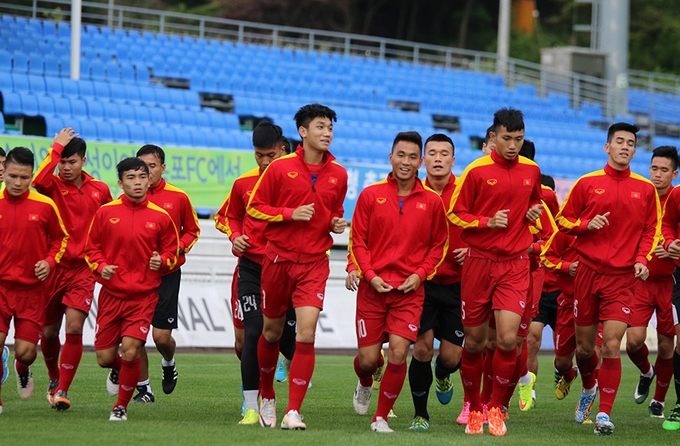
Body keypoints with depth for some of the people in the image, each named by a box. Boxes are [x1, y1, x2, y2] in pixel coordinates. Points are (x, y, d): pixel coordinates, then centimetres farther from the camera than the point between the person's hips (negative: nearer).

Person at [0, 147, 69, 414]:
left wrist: (50, 261, -5)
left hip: (32, 289, 0)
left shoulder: (44, 206, -3)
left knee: (26, 350, -2)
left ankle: (22, 370, 37)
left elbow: (61, 238, 11)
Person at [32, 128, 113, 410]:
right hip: (53, 267, 0)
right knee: (50, 331, 9)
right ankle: (53, 378, 37)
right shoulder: (53, 185, -2)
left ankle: (62, 390, -8)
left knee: (74, 328, -15)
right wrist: (57, 148, -21)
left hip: (83, 268, 0)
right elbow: (39, 181, -28)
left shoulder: (100, 191, 5)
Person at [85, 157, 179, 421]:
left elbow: (172, 253, 10)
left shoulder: (160, 217, 1)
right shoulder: (106, 213, 2)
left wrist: (162, 261, -11)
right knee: (104, 357, 2)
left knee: (130, 351, -15)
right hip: (111, 294, 1)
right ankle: (119, 370, 41)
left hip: (144, 295, -1)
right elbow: (91, 248, 9)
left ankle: (121, 406, 7)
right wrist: (101, 266, -10)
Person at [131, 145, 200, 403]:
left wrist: (178, 248, -7)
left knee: (162, 336, -6)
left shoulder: (178, 197, 0)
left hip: (167, 275, -1)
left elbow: (192, 231, 11)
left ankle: (168, 363, 30)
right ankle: (143, 389, 13)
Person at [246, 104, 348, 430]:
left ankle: (293, 412, -12)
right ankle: (267, 397, 35)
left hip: (314, 262, 1)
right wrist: (290, 214, -14)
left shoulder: (338, 175, 5)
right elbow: (254, 207, -1)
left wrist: (337, 223, -1)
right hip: (278, 258, -1)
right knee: (272, 332, 11)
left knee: (306, 333, -14)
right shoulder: (280, 168, -4)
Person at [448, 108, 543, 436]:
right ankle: (473, 408, 23)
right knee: (474, 341, 5)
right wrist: (487, 222, -15)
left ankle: (496, 407, 5)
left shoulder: (531, 171, 7)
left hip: (515, 264, 1)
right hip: (479, 261, -1)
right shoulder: (477, 171, -5)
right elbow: (455, 213, -1)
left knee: (507, 338, -13)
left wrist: (535, 212, 5)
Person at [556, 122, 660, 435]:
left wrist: (642, 259, -4)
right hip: (588, 271, 1)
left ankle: (604, 413, -6)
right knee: (584, 345, 9)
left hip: (622, 277, -1)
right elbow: (563, 219, 9)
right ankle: (589, 389, 40)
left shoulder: (645, 189, 5)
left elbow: (651, 230, 12)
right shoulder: (587, 183, 3)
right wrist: (586, 225, -10)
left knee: (612, 344, -13)